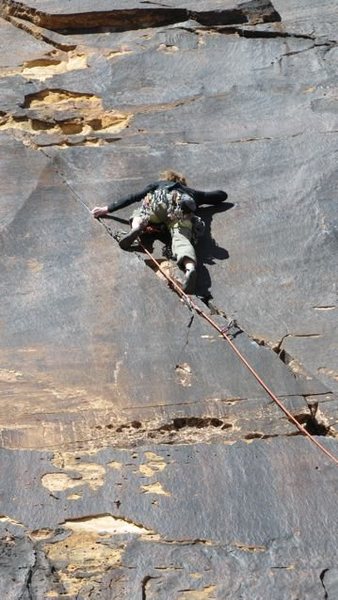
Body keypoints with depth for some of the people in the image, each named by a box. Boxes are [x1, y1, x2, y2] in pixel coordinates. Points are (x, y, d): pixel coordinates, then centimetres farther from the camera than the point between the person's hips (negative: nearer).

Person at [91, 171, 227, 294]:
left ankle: (136, 228, -11)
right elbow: (222, 195, 50)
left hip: (159, 201, 0)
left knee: (140, 213, 26)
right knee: (181, 238, -20)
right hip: (184, 208, 0)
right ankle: (190, 268, -53)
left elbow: (133, 197, 31)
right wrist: (200, 198, 62)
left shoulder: (157, 185, 40)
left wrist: (107, 209, 34)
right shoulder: (191, 192, 44)